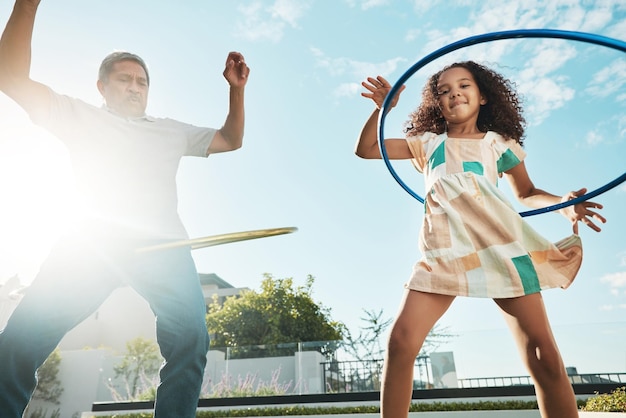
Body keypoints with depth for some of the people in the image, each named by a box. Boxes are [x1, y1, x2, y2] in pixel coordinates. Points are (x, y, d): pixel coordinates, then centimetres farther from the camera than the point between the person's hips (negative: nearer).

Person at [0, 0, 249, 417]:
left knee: (190, 338, -22)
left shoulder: (171, 130, 30)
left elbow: (231, 140, 32)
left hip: (161, 243, 1)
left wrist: (237, 88, 20)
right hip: (91, 240, 0)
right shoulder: (80, 117, 23)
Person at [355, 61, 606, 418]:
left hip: (501, 241, 1)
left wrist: (564, 202, 6)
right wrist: (383, 107, 5)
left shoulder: (499, 143, 20)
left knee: (543, 354, -5)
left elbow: (527, 193, 26)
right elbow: (366, 149, 18)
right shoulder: (428, 143, 20)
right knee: (401, 340, -14)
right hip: (443, 248, 0)